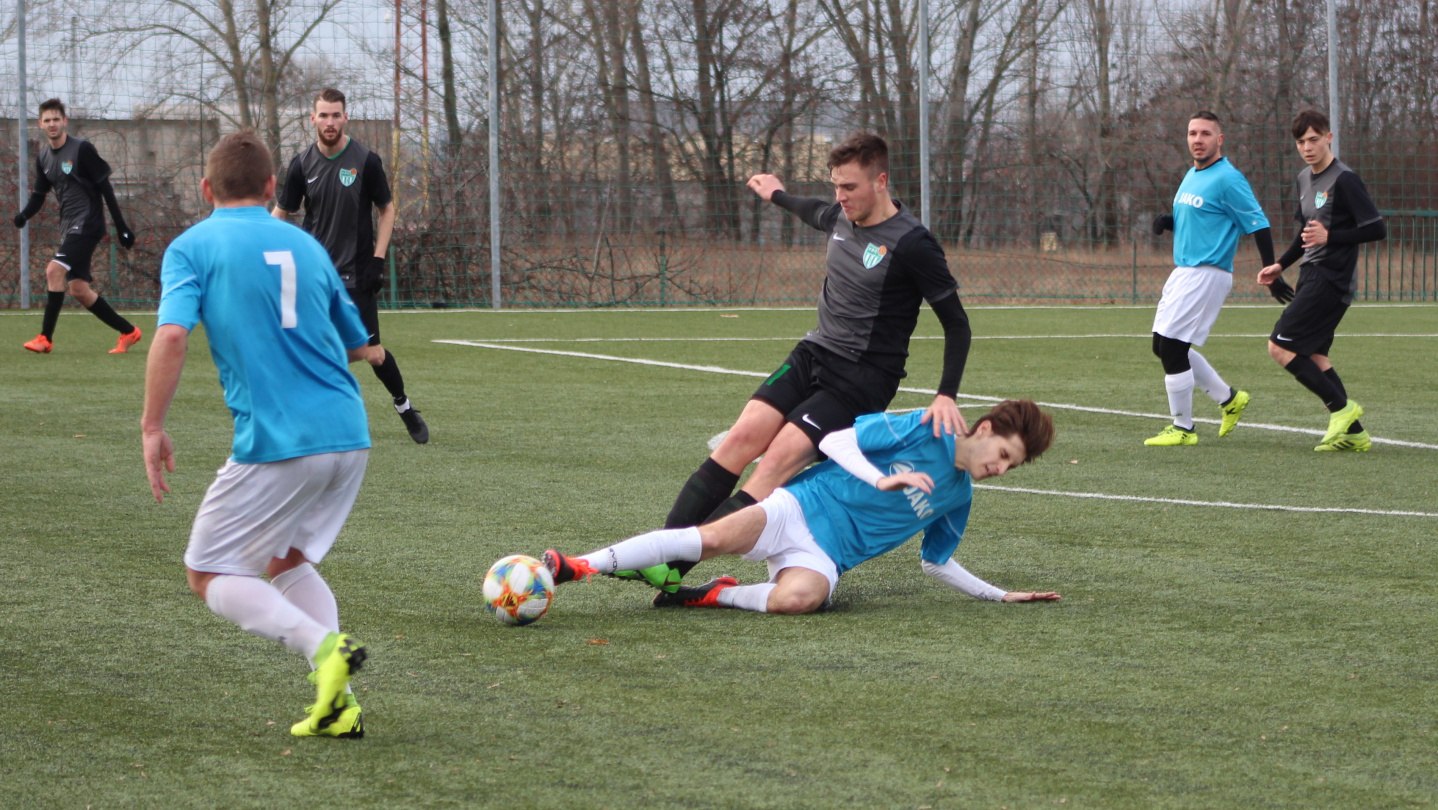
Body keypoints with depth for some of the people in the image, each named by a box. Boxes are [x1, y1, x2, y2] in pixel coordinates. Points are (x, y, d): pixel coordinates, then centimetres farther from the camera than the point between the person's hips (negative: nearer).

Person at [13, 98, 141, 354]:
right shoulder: (43, 157, 11)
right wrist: (24, 215, -5)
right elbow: (39, 194, 17)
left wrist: (121, 226, -10)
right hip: (69, 228, 8)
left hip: (88, 224, -8)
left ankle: (45, 338, -18)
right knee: (79, 289, 5)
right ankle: (128, 332, 17)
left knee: (54, 270, -21)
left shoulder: (82, 149, -10)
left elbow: (105, 187, -8)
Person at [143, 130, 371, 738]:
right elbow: (357, 344, 24)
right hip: (349, 433, 6)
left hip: (277, 443, -6)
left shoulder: (192, 247, 1)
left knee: (208, 576, 8)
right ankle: (338, 702, 6)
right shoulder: (305, 244, 16)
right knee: (287, 562, 24)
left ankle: (324, 647, -15)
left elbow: (172, 335, -15)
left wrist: (152, 426, -8)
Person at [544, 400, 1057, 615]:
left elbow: (936, 563, 28)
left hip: (824, 557, 3)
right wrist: (881, 479, -20)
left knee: (797, 599, -36)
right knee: (713, 537, -31)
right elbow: (835, 441, -6)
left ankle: (716, 596, -13)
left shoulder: (958, 496, 17)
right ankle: (579, 566, -29)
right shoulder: (924, 430, -1)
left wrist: (1000, 595, 25)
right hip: (802, 508, -3)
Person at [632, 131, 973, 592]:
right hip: (812, 355, 7)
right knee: (741, 439, -12)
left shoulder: (911, 243, -15)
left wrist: (946, 396, -21)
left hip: (862, 381, -7)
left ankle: (674, 568, -27)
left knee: (778, 461, -21)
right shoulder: (842, 217, 7)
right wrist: (779, 196, 53)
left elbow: (956, 324, -11)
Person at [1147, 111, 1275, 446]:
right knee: (1162, 345, 11)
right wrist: (1167, 221, 6)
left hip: (1207, 274, -10)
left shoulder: (1227, 179, -13)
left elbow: (1258, 225, -14)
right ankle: (1229, 399, 22)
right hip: (1183, 270, 10)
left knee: (1172, 346, -11)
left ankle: (1183, 428, 0)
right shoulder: (1191, 176, 15)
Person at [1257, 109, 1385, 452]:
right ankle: (1353, 433, 10)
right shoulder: (1304, 179, 14)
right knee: (1312, 355, 8)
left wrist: (1330, 237, -23)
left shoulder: (1343, 180, -14)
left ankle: (1341, 406, -7)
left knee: (1280, 347, -13)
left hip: (1331, 279, -9)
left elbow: (1377, 229, -16)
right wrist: (1280, 265, 19)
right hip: (1311, 277, 9)